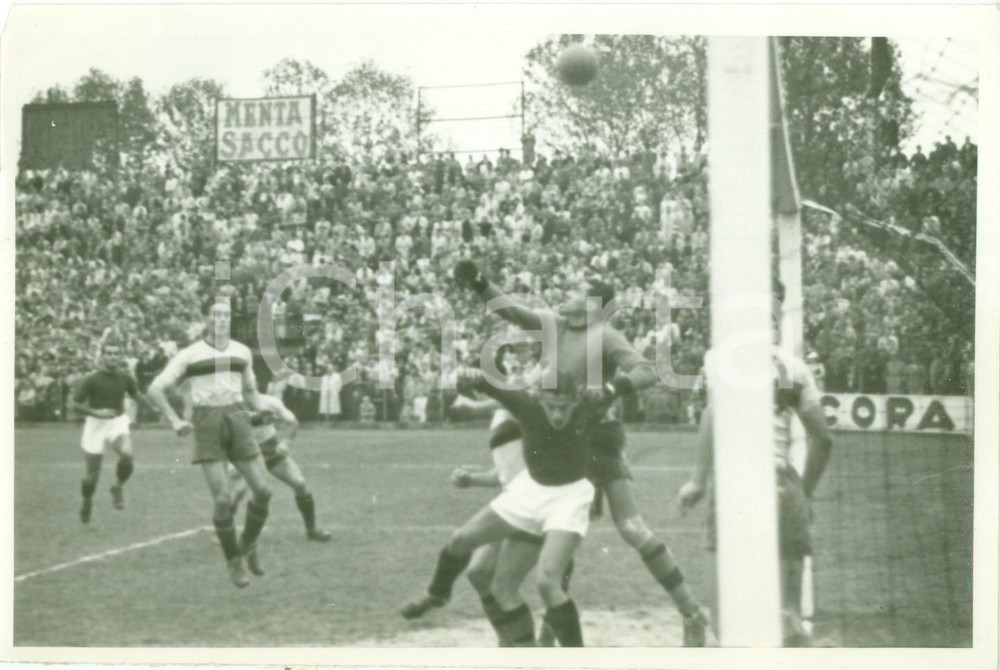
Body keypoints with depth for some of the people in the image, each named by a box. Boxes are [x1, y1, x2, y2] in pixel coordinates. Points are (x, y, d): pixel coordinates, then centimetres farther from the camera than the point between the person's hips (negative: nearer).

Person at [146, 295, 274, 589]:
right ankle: (235, 562, 8)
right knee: (222, 499, -11)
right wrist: (175, 421, -10)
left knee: (263, 490, -7)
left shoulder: (242, 351, 13)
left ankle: (248, 544, 20)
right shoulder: (189, 355, 1)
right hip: (207, 424, -3)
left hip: (237, 421, 4)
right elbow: (155, 390, 2)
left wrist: (264, 410, 7)